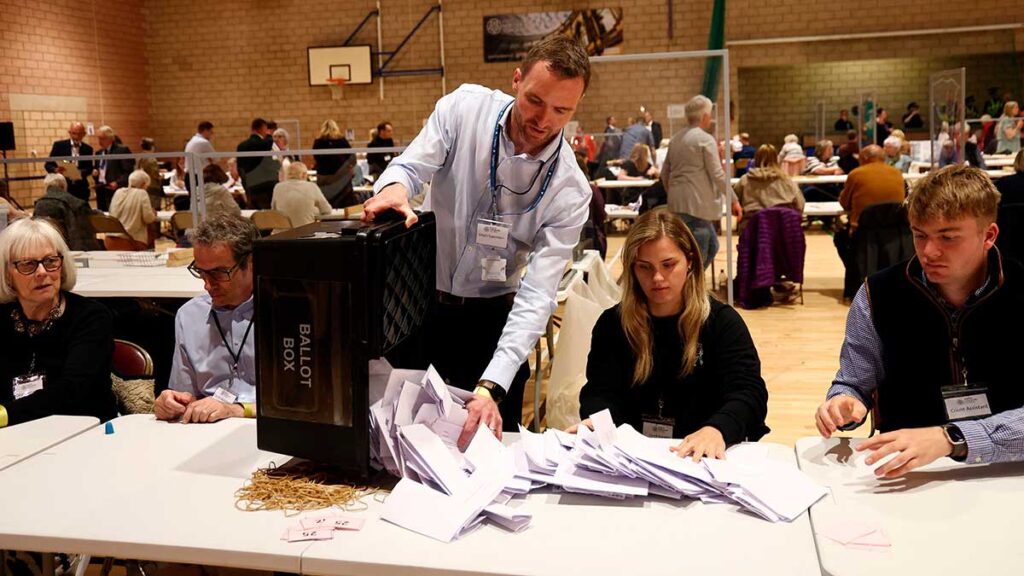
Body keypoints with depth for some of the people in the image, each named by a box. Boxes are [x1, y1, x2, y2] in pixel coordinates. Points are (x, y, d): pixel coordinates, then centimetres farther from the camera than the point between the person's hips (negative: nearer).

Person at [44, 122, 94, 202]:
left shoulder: (87, 149, 8)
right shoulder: (59, 145, 3)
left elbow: (89, 168, 4)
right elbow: (48, 164, 3)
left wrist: (80, 173, -19)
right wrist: (56, 170, -20)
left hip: (81, 189, 2)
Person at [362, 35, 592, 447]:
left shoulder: (570, 191, -19)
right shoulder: (464, 108, -14)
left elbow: (537, 294, -24)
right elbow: (410, 167, -13)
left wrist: (491, 387, -35)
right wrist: (394, 188, -40)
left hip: (493, 316, -1)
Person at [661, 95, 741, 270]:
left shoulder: (675, 139, 13)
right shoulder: (706, 139, -9)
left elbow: (664, 173, 18)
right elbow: (717, 175, -12)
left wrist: (672, 196, 30)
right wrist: (734, 200, -5)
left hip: (678, 203, 8)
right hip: (697, 203, -8)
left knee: (712, 245, 20)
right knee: (697, 254, -3)